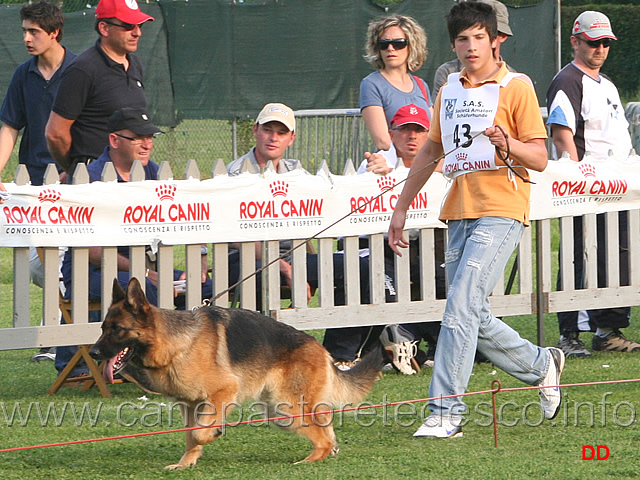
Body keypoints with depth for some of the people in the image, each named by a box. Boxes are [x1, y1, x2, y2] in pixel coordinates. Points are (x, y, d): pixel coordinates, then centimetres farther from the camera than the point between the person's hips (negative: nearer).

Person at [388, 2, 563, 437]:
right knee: (474, 319, 8)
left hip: (501, 211, -7)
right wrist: (401, 207, 21)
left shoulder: (516, 87, -3)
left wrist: (507, 144, -25)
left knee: (461, 308, -17)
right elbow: (431, 151, 24)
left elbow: (539, 159, -5)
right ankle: (541, 365, 31)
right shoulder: (449, 91, 16)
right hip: (458, 213, 7)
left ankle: (446, 412, -17)